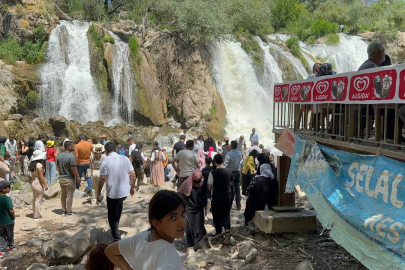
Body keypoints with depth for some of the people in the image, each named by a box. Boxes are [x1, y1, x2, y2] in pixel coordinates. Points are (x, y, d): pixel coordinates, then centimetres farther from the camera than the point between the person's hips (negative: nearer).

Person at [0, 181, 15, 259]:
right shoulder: (7, 198, -23)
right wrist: (14, 217, -5)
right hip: (8, 221, -5)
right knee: (10, 235, 15)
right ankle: (11, 248, 31)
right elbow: (11, 210, -23)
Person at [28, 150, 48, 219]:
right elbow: (41, 176, -19)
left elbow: (32, 175, 11)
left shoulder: (32, 164, 7)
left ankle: (35, 214, 26)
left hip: (33, 182, 9)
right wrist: (45, 184, -13)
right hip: (38, 183, -9)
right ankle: (38, 215, 4)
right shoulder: (39, 165, -19)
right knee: (38, 199, -2)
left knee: (35, 199, 17)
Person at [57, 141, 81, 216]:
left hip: (61, 178, 7)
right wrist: (78, 177, -10)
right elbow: (73, 168, -20)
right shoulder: (71, 156, -21)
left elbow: (58, 167, 12)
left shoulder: (59, 156, 4)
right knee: (69, 195, 2)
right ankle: (69, 212, 9)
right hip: (69, 179, -7)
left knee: (63, 195, 16)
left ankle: (63, 210, 24)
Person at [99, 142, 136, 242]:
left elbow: (102, 178, -14)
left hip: (112, 193, -5)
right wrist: (132, 187, 12)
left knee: (112, 217, 10)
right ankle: (115, 229, 42)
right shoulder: (125, 158, 0)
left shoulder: (106, 160, -12)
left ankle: (117, 239, 7)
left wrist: (98, 193, -4)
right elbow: (132, 174, -1)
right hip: (125, 192, 5)